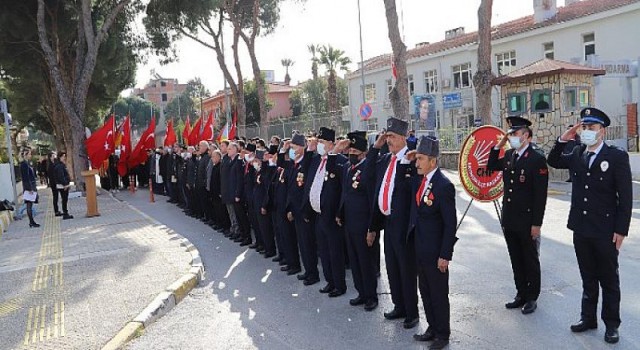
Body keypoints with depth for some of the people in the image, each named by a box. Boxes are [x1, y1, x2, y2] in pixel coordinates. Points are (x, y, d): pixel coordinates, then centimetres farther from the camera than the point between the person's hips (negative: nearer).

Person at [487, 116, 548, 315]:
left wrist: (536, 223, -16)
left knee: (530, 261, 9)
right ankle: (521, 294, 28)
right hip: (509, 220, 6)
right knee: (516, 260, 16)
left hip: (527, 221, -6)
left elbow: (540, 195, -15)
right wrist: (498, 146, 7)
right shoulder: (508, 156, 7)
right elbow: (490, 167, 22)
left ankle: (532, 298, 22)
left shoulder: (537, 160, -13)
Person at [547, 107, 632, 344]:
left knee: (609, 280, 11)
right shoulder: (577, 154, 4)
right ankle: (588, 318, 30)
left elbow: (625, 197, -10)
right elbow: (553, 161, 20)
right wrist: (562, 140, 2)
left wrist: (621, 230, -13)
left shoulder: (617, 156, -9)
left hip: (605, 232, -4)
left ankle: (611, 324, 25)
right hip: (581, 229, 5)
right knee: (588, 278, 17)